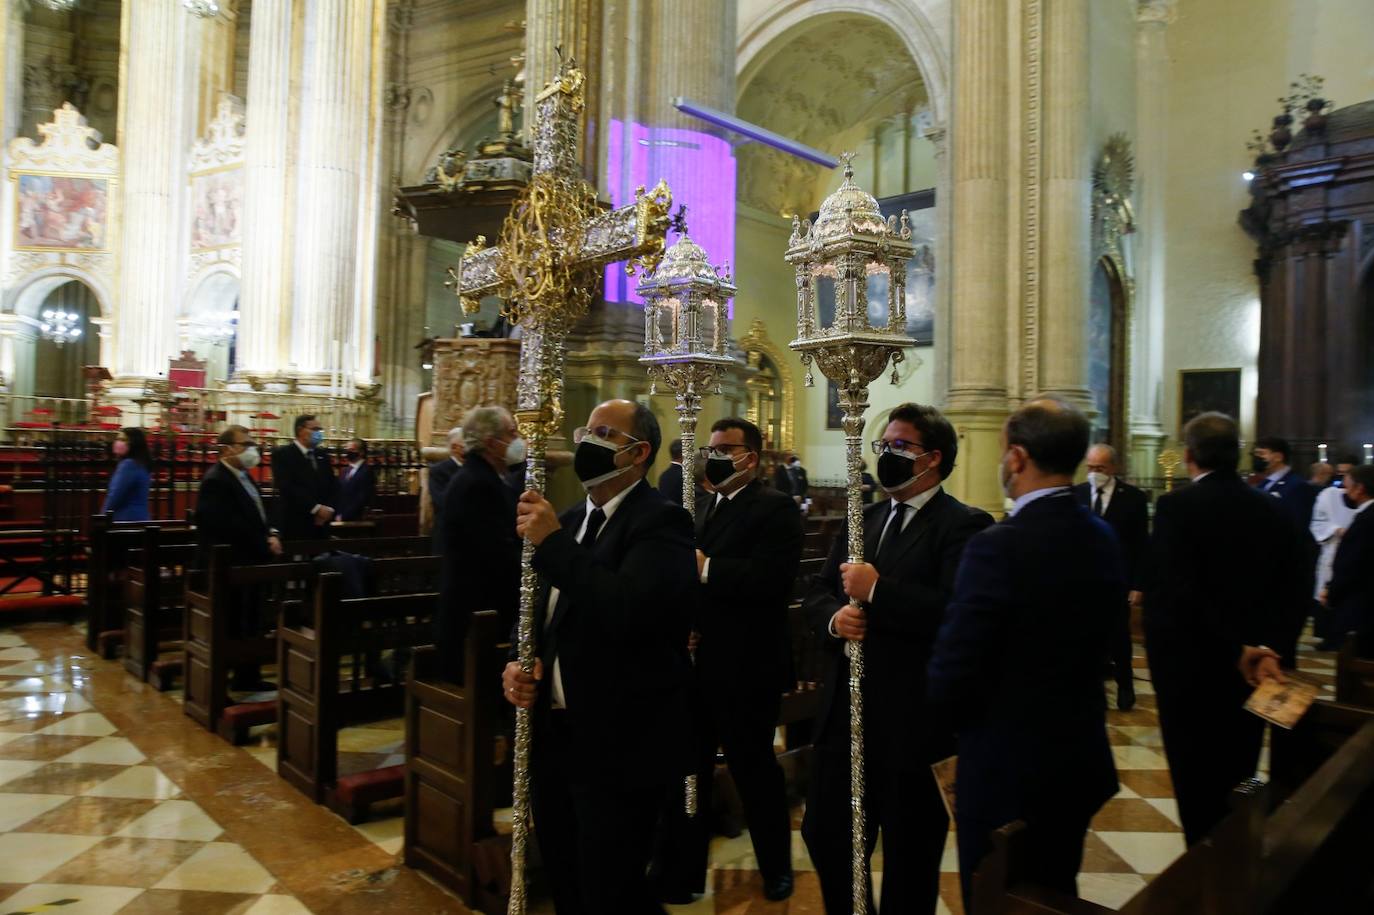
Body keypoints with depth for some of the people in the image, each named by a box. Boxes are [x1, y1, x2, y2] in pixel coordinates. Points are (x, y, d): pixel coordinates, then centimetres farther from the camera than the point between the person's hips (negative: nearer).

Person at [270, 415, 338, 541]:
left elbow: (333, 485, 14)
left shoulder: (322, 456, 16)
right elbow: (287, 487, -16)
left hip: (321, 524, 6)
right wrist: (316, 508, -19)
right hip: (294, 525, -6)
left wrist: (329, 509, -5)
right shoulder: (282, 454, -5)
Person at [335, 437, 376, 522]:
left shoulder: (367, 471, -12)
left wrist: (343, 517, -16)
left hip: (355, 519, -7)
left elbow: (362, 499, -18)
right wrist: (339, 515, 2)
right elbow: (340, 495, 16)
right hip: (342, 518, 8)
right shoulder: (345, 470, 15)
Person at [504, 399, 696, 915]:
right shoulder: (571, 521, 12)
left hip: (620, 744, -8)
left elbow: (626, 610, -32)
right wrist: (520, 665, 0)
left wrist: (552, 544, -25)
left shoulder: (660, 521, -15)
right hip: (556, 736, 8)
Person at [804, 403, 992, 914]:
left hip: (910, 721, -7)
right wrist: (834, 617, -9)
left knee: (909, 853, 14)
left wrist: (877, 590, -24)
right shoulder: (863, 520, 12)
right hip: (843, 714, 7)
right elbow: (817, 593, 13)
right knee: (824, 834, 18)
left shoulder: (963, 526, -12)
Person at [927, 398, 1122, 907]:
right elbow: (1092, 641, 7)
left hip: (1007, 771, -7)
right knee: (1056, 898, 26)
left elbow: (948, 685, -23)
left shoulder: (999, 547, -25)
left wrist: (970, 724, -2)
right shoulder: (1103, 539, -2)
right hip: (1081, 760, 7)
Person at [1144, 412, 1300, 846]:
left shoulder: (1176, 506, -16)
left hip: (1189, 667, -5)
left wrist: (1236, 649, -19)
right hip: (1253, 672, 6)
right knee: (1237, 783, 21)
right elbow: (1294, 593, -1)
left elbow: (1176, 592, -26)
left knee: (1196, 785, 7)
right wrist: (1269, 647, -8)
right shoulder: (1272, 509, 2)